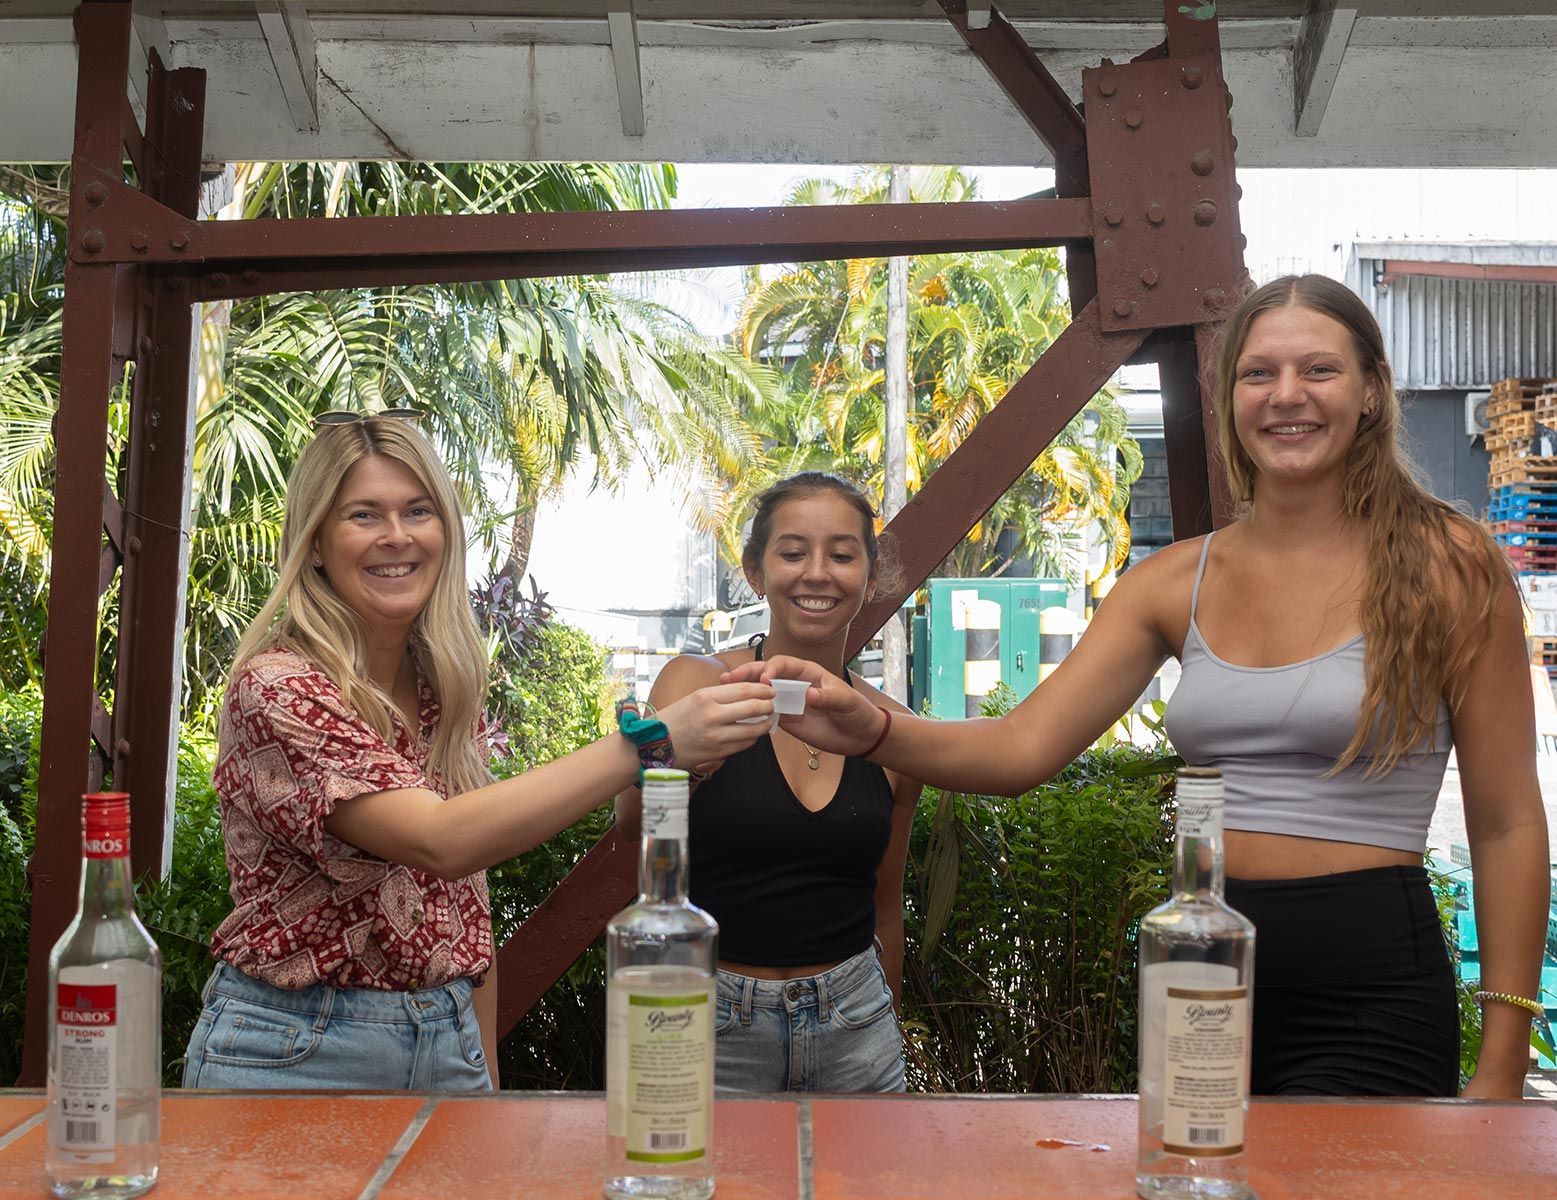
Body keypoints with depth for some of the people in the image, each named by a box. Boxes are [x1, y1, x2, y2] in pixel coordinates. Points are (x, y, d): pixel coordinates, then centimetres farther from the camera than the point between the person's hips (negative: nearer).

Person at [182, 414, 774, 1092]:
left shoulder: (447, 692, 4)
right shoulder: (275, 688, -18)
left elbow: (466, 911, 10)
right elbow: (439, 840, -31)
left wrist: (485, 1079, 9)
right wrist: (649, 742, -34)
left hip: (449, 1048, 6)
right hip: (296, 1053, -6)